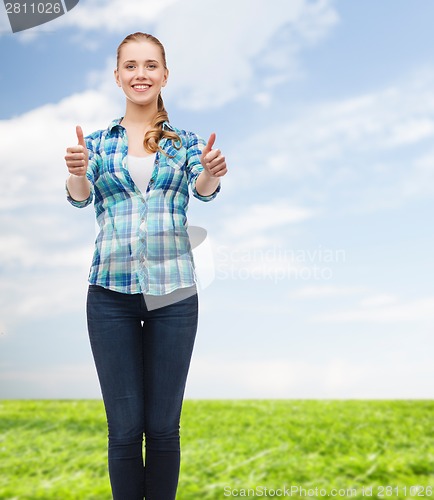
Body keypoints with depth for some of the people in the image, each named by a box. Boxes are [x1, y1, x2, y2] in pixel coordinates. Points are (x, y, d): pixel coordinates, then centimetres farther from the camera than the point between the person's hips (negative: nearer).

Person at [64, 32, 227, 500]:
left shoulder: (185, 141, 8)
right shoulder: (98, 141, 9)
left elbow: (204, 190, -9)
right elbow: (80, 198, -5)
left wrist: (211, 173, -33)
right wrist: (77, 173, -29)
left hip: (174, 291, 0)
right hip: (111, 291, 0)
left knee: (163, 426, 7)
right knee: (125, 427, 4)